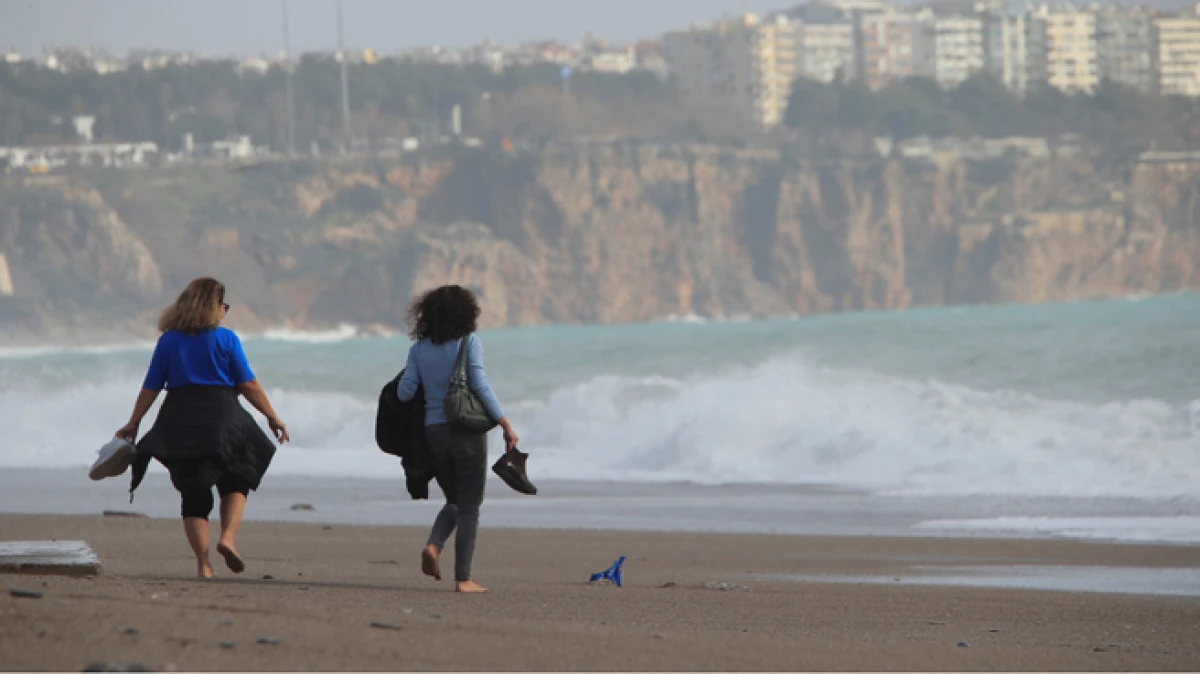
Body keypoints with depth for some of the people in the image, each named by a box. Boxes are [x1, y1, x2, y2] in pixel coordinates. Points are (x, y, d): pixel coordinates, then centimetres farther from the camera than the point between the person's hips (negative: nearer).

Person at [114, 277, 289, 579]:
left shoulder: (168, 341, 7)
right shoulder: (225, 339, -2)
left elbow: (150, 387, 6)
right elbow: (248, 385, -2)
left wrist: (133, 424, 15)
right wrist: (273, 417, 6)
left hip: (179, 423, 3)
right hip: (221, 417, -3)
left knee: (193, 495, 8)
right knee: (235, 482, 14)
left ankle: (203, 564, 1)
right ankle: (228, 537, -11)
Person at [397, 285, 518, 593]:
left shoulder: (419, 348, 4)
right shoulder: (468, 342, -8)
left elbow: (405, 391, -1)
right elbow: (480, 385, -14)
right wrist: (506, 425, -11)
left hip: (433, 431, 4)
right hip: (466, 429, -4)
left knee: (455, 501, 21)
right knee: (469, 507, 4)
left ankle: (433, 545, -7)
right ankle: (463, 578, 1)